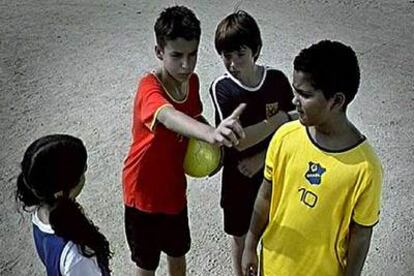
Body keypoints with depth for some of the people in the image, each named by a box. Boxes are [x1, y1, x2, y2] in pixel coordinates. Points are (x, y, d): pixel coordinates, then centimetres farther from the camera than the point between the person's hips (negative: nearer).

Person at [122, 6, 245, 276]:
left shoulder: (192, 81, -9)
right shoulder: (150, 87, -31)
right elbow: (169, 117, -55)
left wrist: (212, 145, -9)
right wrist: (211, 134, -75)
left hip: (174, 187, 6)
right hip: (144, 192, -6)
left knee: (178, 252, 25)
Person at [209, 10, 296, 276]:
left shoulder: (278, 80, -13)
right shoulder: (222, 88, -19)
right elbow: (239, 140, -25)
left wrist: (261, 159, -16)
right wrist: (279, 118, -22)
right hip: (238, 176, -1)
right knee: (240, 234, 19)